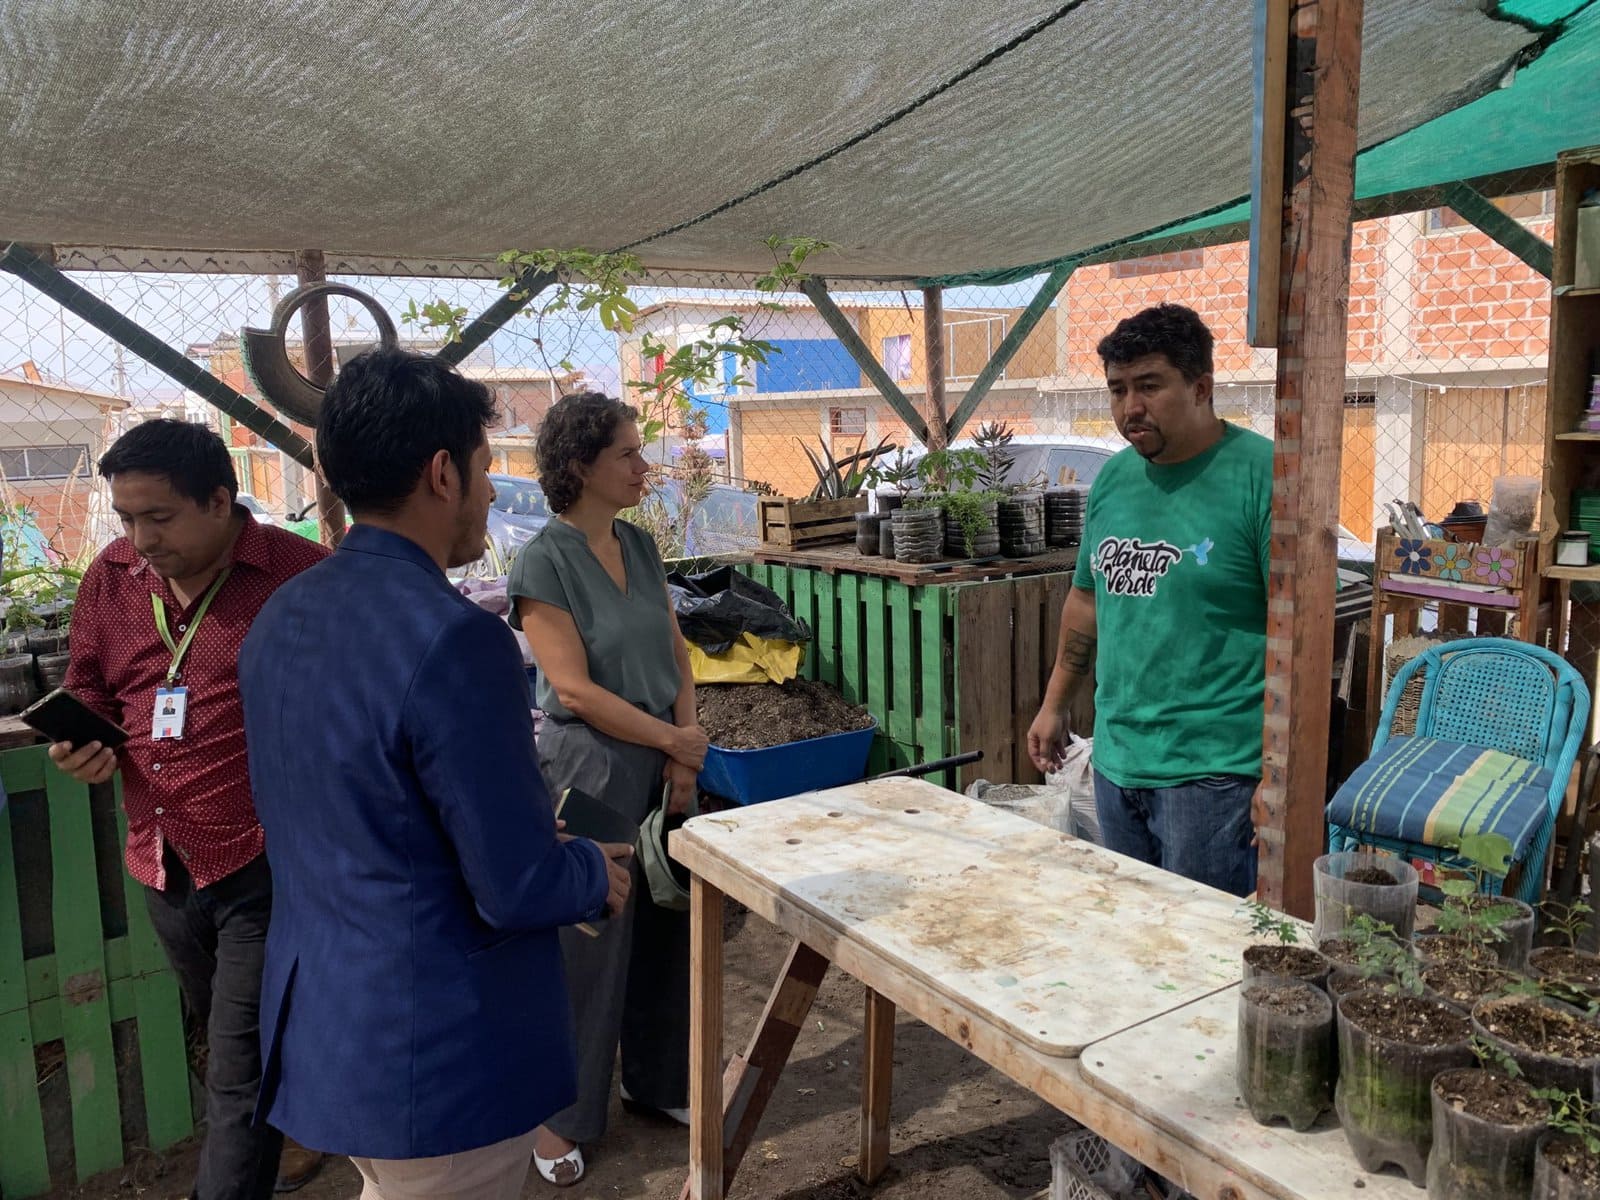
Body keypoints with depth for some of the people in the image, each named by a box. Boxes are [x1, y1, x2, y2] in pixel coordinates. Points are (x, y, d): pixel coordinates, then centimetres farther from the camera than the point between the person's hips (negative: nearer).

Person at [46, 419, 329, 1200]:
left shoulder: (302, 576, -14)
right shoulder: (109, 578, 3)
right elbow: (87, 691, 17)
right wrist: (79, 741, -4)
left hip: (265, 864, -6)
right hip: (162, 864, 7)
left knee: (239, 1073, 0)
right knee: (233, 1047, 25)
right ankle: (286, 1135, 50)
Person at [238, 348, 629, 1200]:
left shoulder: (279, 618, 1)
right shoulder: (454, 639, -27)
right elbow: (516, 890, -24)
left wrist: (539, 845, 14)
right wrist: (596, 874, -2)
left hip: (317, 1027, 8)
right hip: (435, 1056, -7)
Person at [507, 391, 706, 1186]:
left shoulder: (640, 546, 6)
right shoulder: (544, 562, -14)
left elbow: (676, 656, 7)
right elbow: (575, 688, -18)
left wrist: (683, 757, -3)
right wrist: (675, 739, -13)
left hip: (665, 764, 7)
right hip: (590, 770, -6)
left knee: (664, 927, 16)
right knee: (585, 942, 5)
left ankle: (655, 1080, 36)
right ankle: (558, 1113, 25)